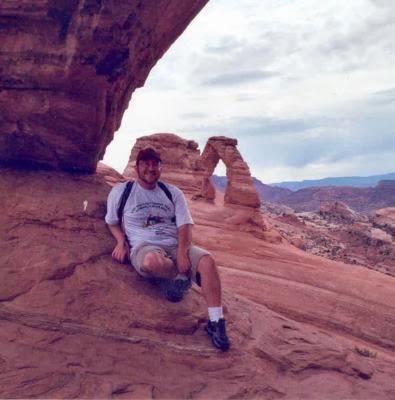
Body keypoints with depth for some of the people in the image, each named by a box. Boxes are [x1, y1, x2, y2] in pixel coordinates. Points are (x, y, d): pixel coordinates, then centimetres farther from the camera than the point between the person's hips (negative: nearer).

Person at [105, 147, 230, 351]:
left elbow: (185, 225, 2)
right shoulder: (120, 192, 8)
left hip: (175, 245, 3)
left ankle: (216, 322, -19)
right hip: (144, 247, -2)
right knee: (152, 262, -42)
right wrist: (121, 242, -3)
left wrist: (182, 252, -16)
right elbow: (112, 223, 18)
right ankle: (182, 276, -9)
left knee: (207, 261, -27)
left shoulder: (173, 193, 11)